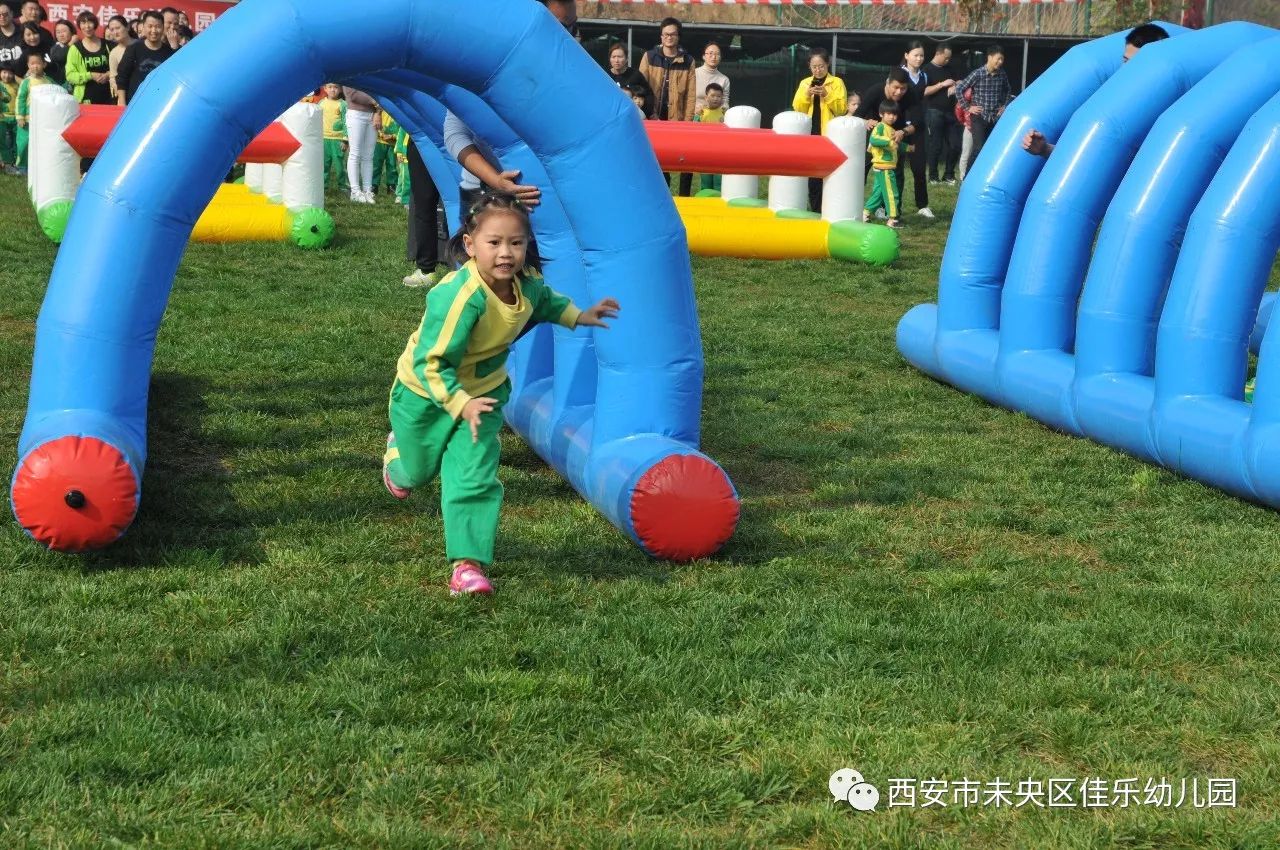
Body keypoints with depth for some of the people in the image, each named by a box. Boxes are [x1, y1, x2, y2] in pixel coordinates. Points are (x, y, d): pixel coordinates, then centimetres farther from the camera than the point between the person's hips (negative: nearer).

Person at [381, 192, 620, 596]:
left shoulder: (528, 283, -15)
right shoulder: (459, 295, -38)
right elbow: (430, 363, -36)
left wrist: (576, 316, 9)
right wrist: (459, 403, -45)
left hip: (483, 392, 4)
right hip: (425, 394, -4)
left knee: (475, 477, -11)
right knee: (418, 472, 20)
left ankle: (468, 563, -6)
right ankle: (398, 452, 57)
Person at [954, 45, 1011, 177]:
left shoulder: (1002, 75, 2)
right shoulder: (978, 74, -13)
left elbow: (1007, 90, 23)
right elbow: (959, 88, -9)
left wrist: (1004, 105, 12)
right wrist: (968, 107, -7)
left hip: (995, 117, 5)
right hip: (979, 117, -5)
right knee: (978, 148, -13)